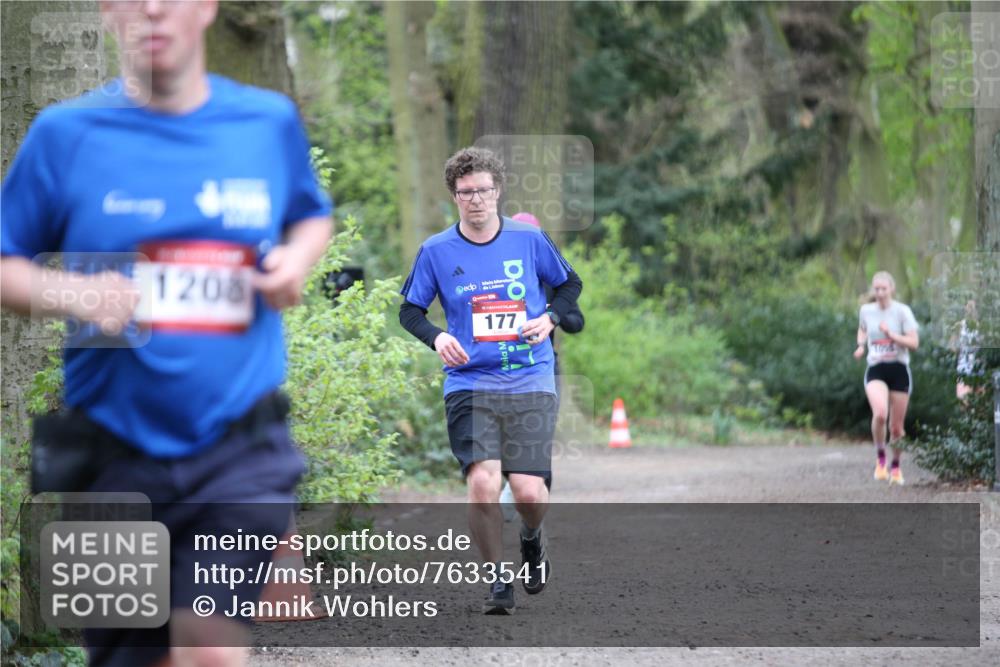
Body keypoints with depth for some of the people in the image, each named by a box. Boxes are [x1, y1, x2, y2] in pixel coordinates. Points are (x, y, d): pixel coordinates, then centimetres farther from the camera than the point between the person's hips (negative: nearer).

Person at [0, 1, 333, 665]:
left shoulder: (270, 121, 5)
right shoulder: (65, 134, -1)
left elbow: (312, 216, 24)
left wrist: (297, 259, 1)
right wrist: (74, 295, -15)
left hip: (239, 450, 0)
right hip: (114, 454, 0)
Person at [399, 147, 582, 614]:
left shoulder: (529, 239, 3)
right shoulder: (436, 251, 2)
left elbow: (569, 284, 17)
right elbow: (410, 310, 11)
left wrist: (549, 318, -2)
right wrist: (437, 337, -9)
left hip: (530, 383, 0)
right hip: (469, 384, 0)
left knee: (529, 491, -8)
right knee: (482, 483, -18)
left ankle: (531, 538, 29)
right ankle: (497, 580, 2)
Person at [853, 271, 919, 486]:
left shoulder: (902, 311, -6)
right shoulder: (866, 310, 5)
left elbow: (914, 342, -11)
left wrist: (891, 335, -23)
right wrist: (861, 344, 7)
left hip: (899, 371, -1)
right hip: (875, 370, 1)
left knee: (897, 427, 6)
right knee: (880, 413, -28)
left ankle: (896, 466, 31)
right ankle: (880, 458, -7)